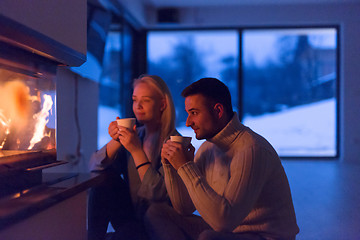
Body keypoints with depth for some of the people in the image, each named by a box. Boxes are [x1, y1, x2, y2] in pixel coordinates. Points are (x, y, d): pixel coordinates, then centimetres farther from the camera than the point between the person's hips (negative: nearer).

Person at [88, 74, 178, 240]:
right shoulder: (135, 134, 6)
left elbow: (159, 194, -23)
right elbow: (94, 166, -1)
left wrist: (137, 150, -26)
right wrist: (116, 141, -18)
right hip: (129, 216, 7)